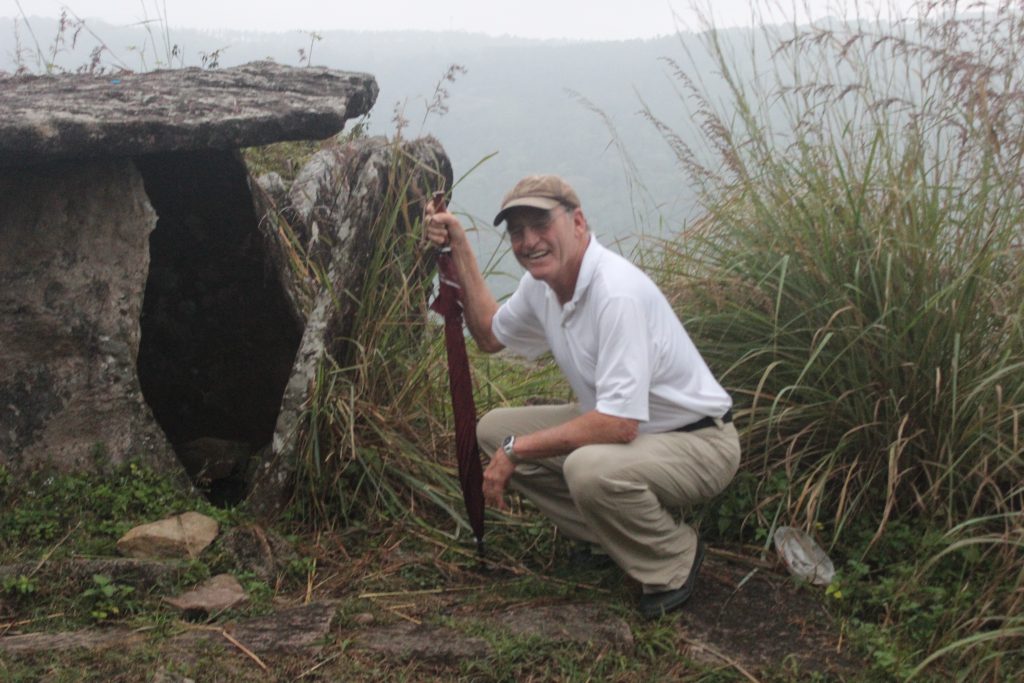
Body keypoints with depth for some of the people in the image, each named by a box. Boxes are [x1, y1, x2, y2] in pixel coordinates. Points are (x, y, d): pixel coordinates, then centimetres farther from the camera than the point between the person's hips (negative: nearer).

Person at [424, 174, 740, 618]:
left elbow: (619, 425, -33)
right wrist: (458, 249, 8)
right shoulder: (542, 283, 0)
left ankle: (675, 559, -6)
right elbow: (490, 335, 18)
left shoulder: (617, 292, -29)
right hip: (618, 427, 9)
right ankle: (614, 536, 8)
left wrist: (516, 450, -24)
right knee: (493, 429, 1)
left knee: (591, 469, -38)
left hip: (697, 442, -9)